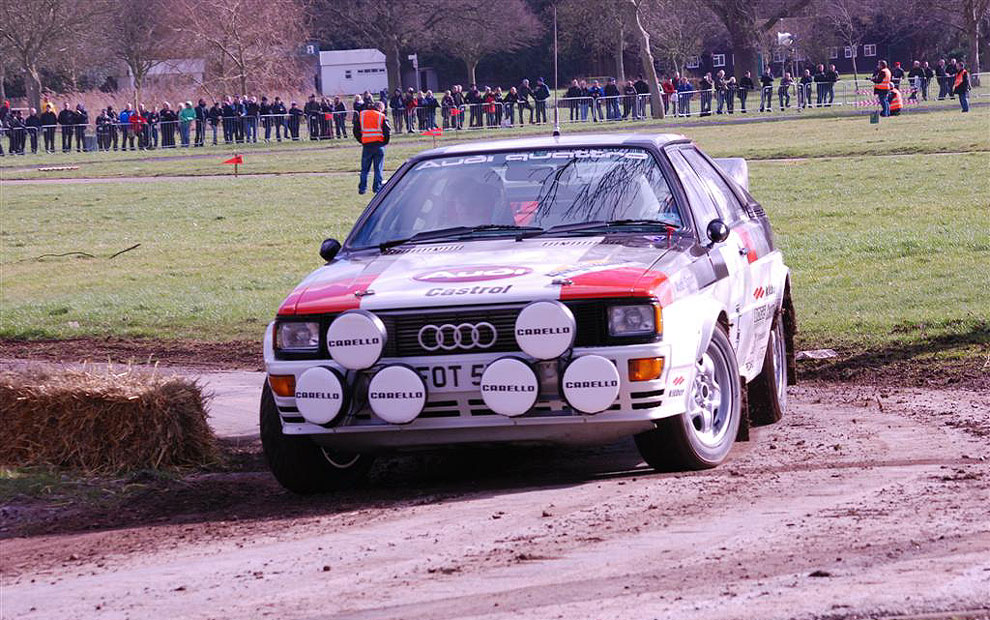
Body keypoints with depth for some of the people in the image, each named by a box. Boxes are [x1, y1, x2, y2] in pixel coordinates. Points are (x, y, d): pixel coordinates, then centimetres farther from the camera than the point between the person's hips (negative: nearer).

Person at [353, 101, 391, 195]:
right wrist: (384, 142, 10)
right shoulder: (382, 117, -1)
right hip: (379, 145, -2)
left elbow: (356, 131, 9)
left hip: (366, 145, 2)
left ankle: (362, 188, 8)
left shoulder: (361, 115, 7)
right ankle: (377, 188, 3)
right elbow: (387, 132, -5)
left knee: (365, 169, 11)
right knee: (378, 169, 5)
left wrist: (361, 140, 18)